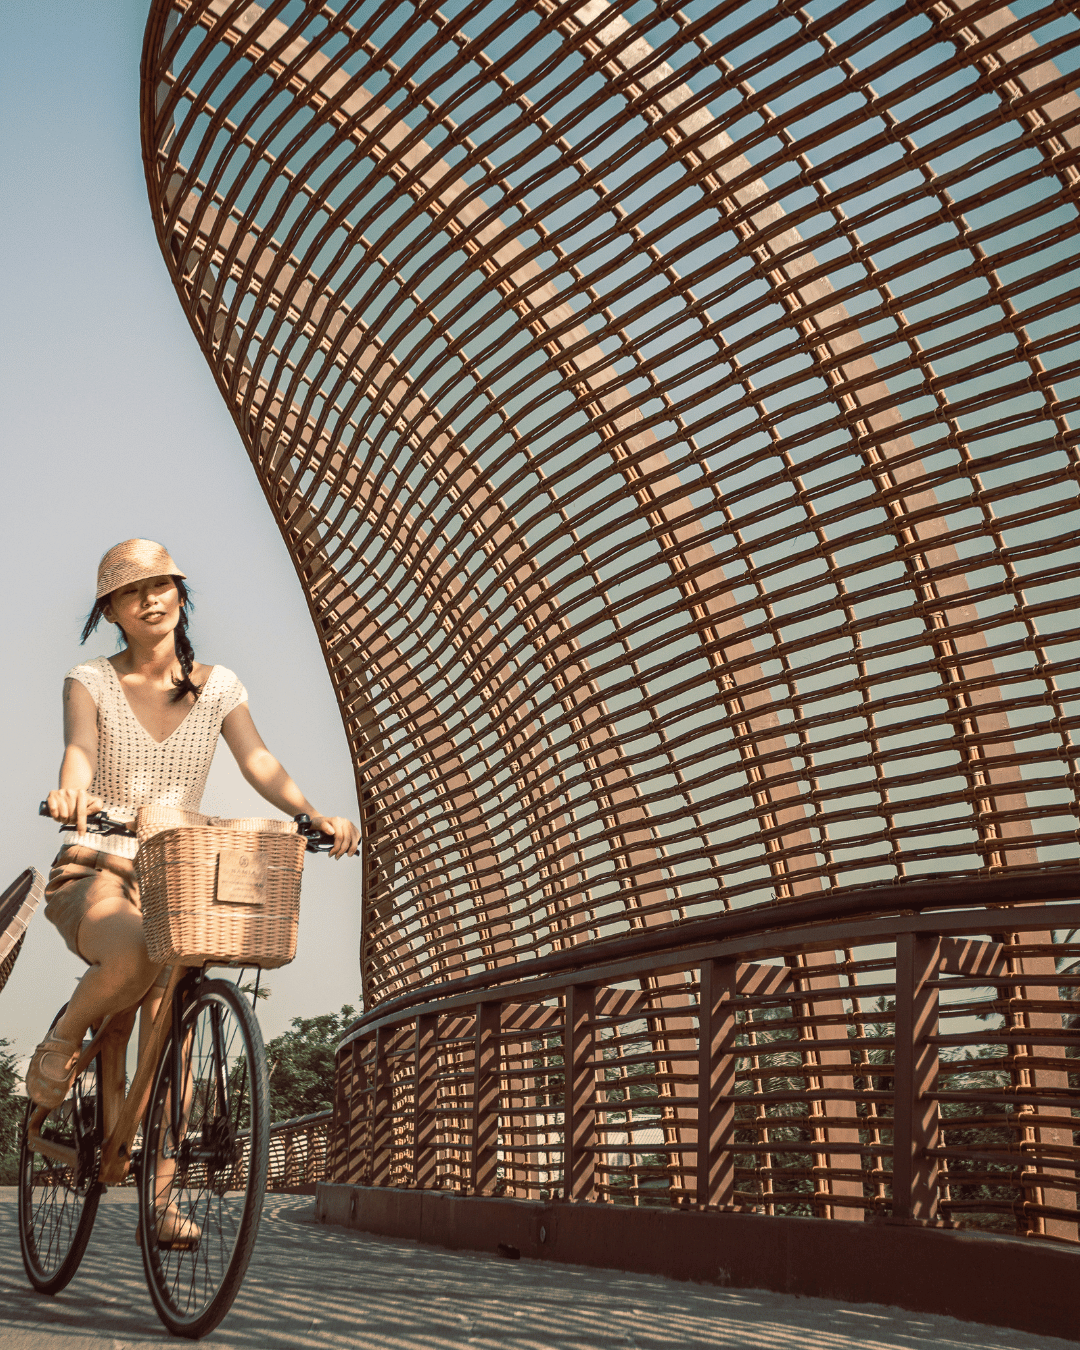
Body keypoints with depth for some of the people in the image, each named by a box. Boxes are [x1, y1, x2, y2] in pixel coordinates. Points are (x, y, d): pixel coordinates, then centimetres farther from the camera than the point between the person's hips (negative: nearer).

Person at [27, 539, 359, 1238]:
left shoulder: (217, 685, 7)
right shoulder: (90, 681, 1)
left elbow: (259, 762, -6)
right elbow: (79, 747, -18)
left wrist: (318, 816, -25)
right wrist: (71, 791, -43)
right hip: (96, 871, -3)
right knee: (133, 958, -36)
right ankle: (64, 1041, -3)